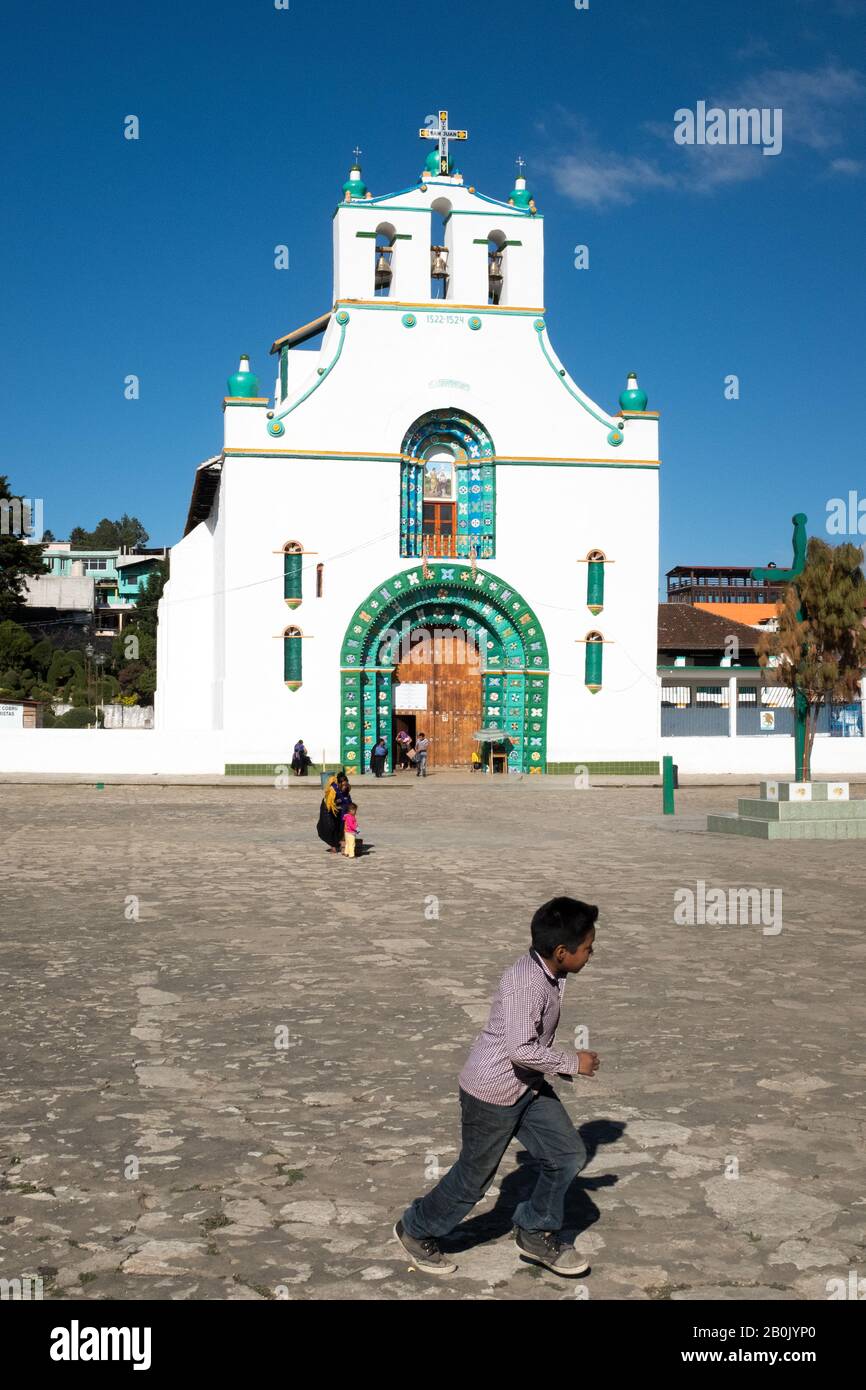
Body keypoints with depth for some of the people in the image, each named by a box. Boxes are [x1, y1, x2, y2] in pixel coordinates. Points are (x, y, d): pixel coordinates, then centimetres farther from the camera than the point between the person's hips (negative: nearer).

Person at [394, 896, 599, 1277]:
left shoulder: (549, 974, -1)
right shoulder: (525, 982, -31)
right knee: (474, 1177, 8)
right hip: (492, 1093, -9)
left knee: (568, 1155, 7)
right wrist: (572, 1062, -24)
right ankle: (417, 1230, 33)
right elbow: (521, 1050, -37)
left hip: (529, 1087, 9)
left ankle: (536, 1235, 26)